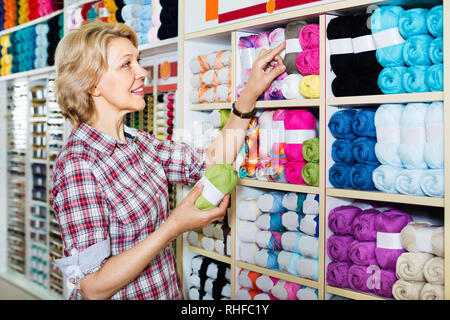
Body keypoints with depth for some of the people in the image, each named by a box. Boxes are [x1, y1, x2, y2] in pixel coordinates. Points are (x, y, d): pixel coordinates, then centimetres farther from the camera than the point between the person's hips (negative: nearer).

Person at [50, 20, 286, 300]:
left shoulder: (138, 142, -1)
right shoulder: (77, 164, -25)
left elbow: (212, 162, 3)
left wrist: (251, 92, -2)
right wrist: (174, 227, -29)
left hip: (165, 291, 8)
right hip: (126, 295, -8)